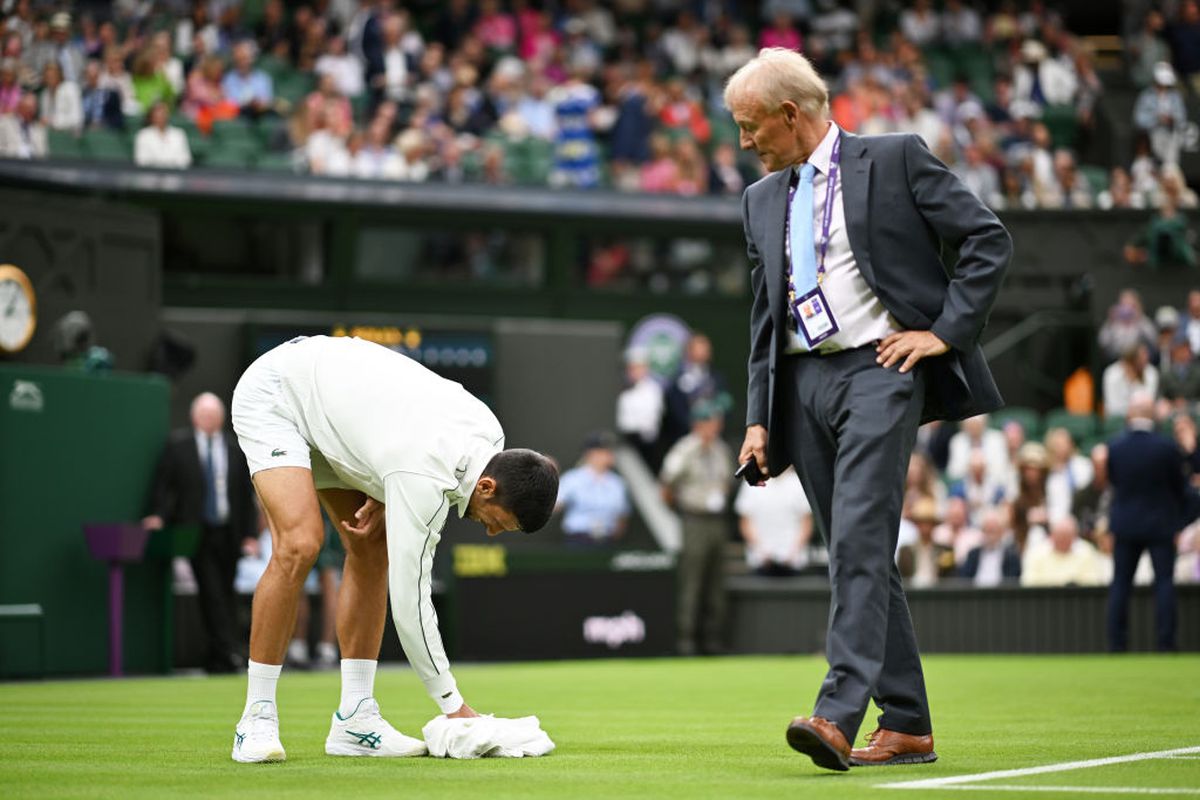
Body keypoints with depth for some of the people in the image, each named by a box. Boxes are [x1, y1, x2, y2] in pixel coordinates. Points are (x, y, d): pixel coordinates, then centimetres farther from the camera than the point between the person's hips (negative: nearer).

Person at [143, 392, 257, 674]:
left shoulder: (234, 448, 10)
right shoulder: (178, 445, 3)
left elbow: (246, 494, 11)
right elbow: (163, 485, 2)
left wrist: (250, 533, 4)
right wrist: (159, 516, -15)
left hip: (228, 533, 3)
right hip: (197, 532, -3)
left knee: (225, 595, 4)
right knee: (211, 591, -13)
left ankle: (217, 660, 9)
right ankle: (227, 652, -18)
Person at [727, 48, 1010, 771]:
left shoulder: (895, 160, 0)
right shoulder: (763, 200, 18)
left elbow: (991, 240, -2)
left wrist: (946, 331, -8)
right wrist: (759, 418, 14)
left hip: (879, 367, -6)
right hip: (804, 382, 6)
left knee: (860, 540, -18)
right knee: (857, 555, 6)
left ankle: (839, 715, -27)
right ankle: (907, 725, 11)